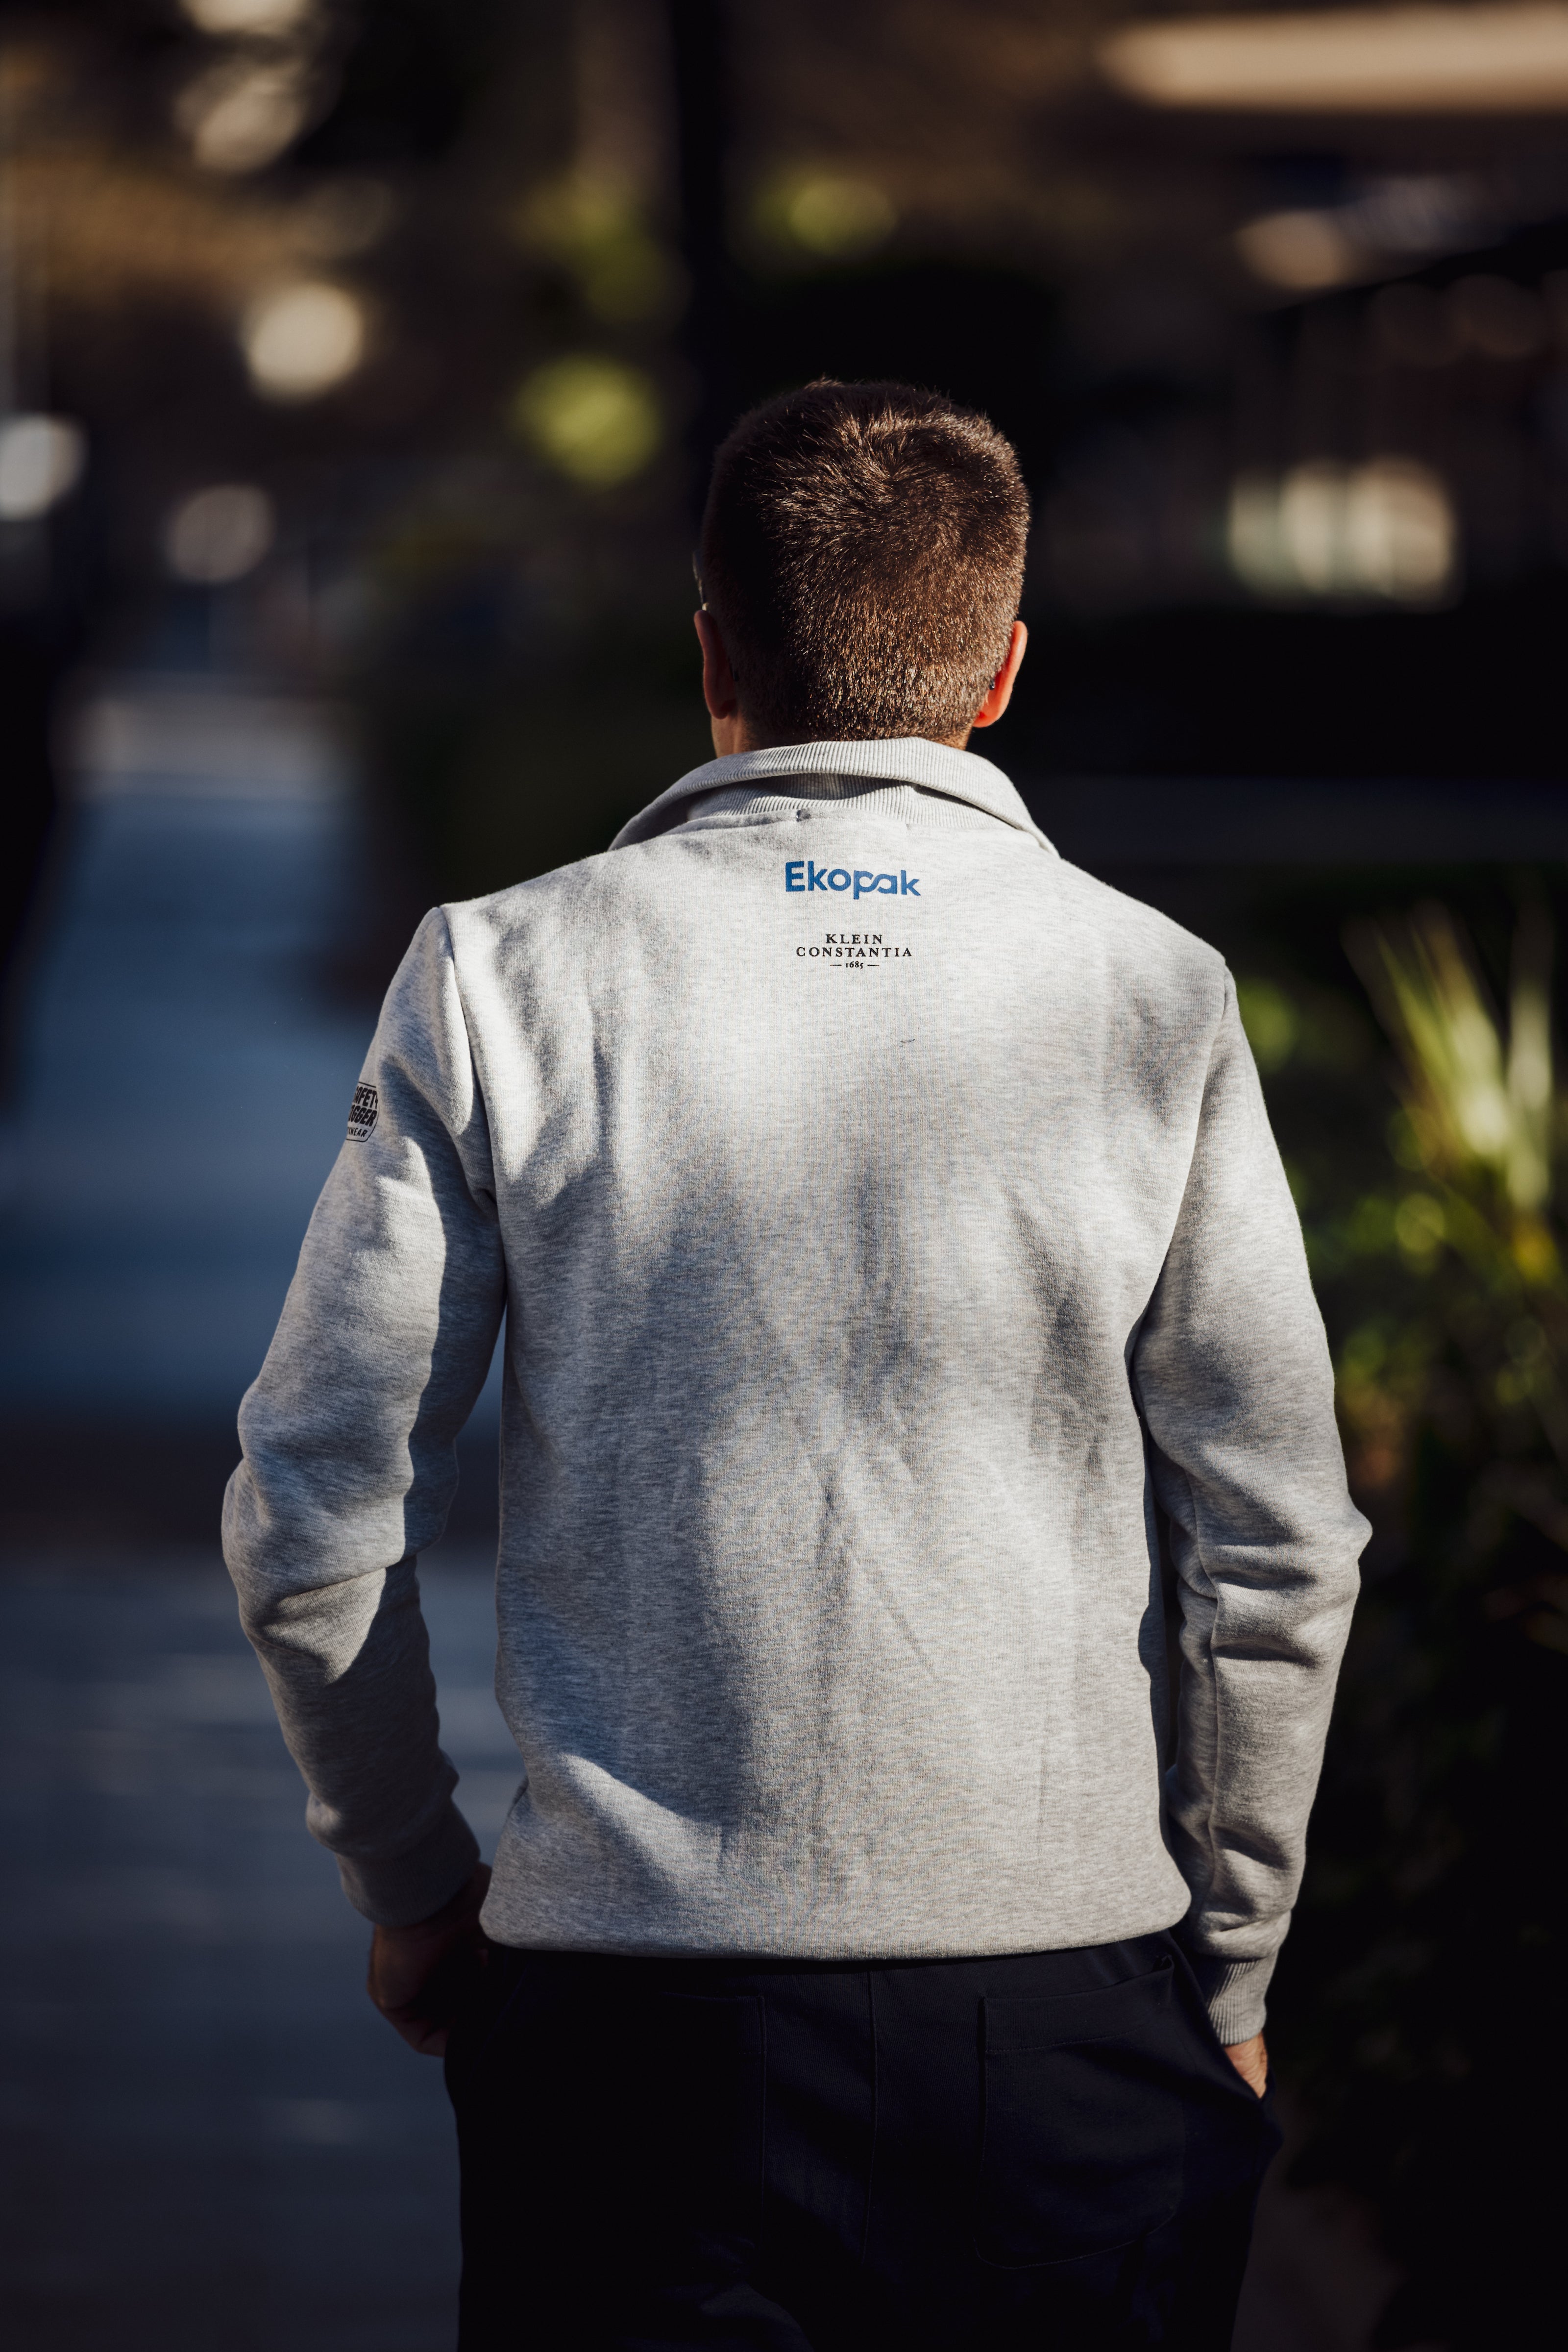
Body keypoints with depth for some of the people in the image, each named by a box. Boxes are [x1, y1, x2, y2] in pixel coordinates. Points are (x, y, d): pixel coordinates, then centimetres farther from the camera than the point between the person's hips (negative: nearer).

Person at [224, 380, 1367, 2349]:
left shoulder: (501, 979, -2)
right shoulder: (1154, 1000, -2)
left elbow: (310, 1523, -1)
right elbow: (1282, 1560, -1)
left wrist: (412, 1891, 13)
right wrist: (1227, 1969, 12)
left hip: (636, 2008, 0)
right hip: (1069, 2011, 0)